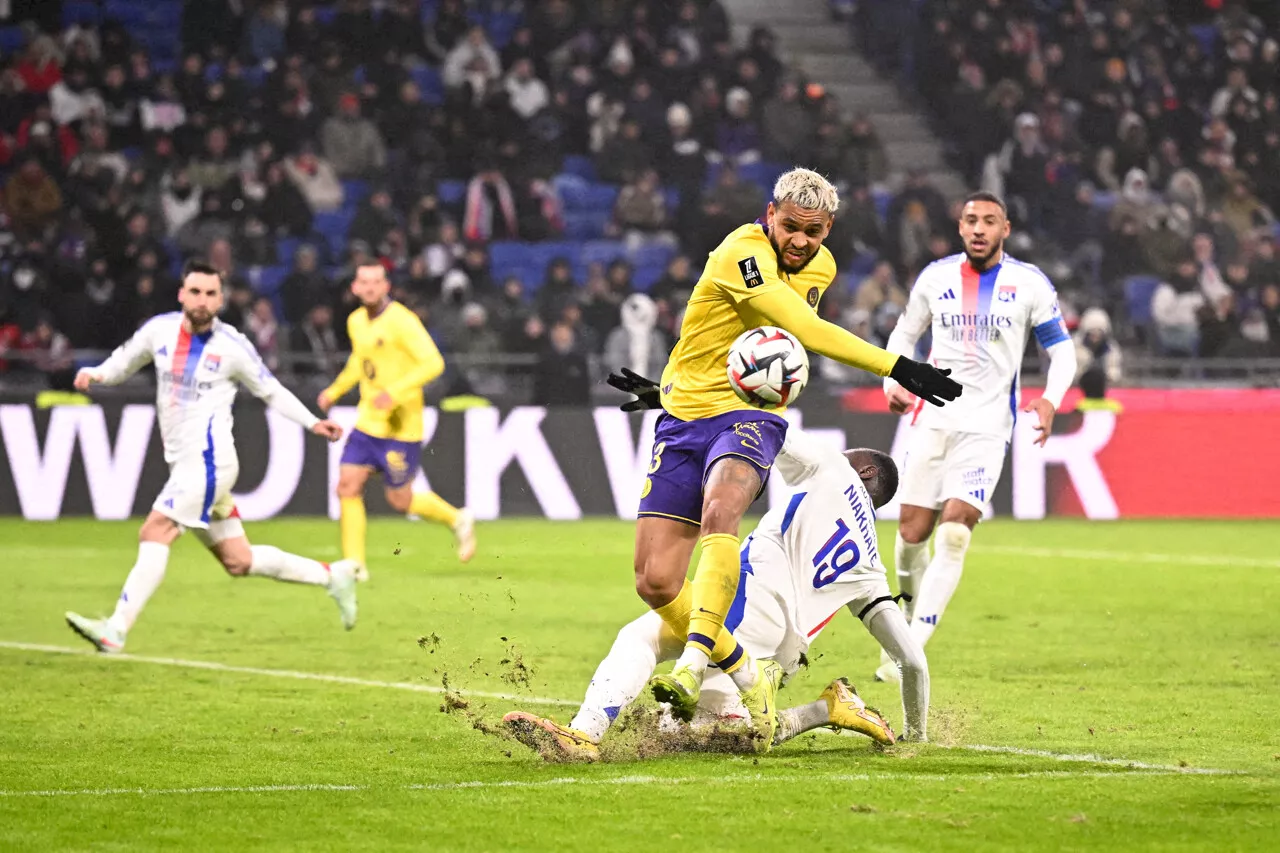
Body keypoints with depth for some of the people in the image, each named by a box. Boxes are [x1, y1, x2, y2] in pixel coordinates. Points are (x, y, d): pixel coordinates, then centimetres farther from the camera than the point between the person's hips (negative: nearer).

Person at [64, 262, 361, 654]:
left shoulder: (232, 346, -4)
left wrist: (312, 422, 4)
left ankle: (115, 631, -23)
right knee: (238, 561, 11)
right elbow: (125, 360, 21)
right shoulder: (160, 330, 7)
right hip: (183, 461, 6)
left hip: (207, 457, -6)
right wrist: (95, 374, 1)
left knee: (155, 532, -19)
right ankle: (332, 575, 26)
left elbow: (270, 390, 10)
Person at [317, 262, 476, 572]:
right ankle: (354, 565, 2)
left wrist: (395, 392, -29)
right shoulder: (356, 321, 8)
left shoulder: (401, 320, -16)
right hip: (367, 423, 7)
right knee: (347, 486, -5)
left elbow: (433, 363, -21)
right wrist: (334, 391, 23)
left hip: (400, 427, -7)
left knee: (399, 500, 1)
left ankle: (456, 519, 27)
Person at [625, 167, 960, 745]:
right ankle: (748, 676, 11)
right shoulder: (742, 253, -14)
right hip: (683, 416, -2)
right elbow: (807, 331, -25)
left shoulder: (820, 267, 8)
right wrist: (898, 367, -27)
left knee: (719, 513, -33)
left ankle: (695, 660, -42)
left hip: (749, 416, 2)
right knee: (656, 584, -9)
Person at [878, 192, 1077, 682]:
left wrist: (1050, 400, -12)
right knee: (911, 534, 0)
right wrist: (893, 384, 1)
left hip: (987, 425, -3)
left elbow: (1061, 349, 7)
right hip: (933, 417, 3)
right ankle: (912, 605, 32)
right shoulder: (936, 277, 8)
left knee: (954, 533, -16)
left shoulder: (1029, 284, 1)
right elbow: (905, 334, 20)